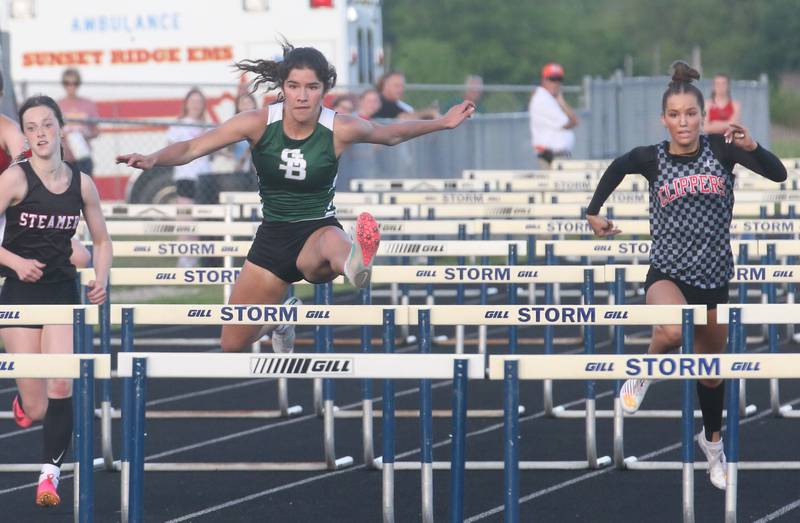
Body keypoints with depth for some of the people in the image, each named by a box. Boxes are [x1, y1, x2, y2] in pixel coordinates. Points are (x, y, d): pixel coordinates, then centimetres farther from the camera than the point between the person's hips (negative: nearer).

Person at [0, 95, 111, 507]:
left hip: (63, 292, 2)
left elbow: (101, 241, 14)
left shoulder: (81, 183, 1)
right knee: (37, 410, 0)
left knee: (62, 385, -18)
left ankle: (50, 473, -8)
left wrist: (101, 280, -1)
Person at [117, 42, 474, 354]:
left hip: (318, 229, -3)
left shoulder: (340, 130, -14)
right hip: (273, 236, 3)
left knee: (332, 244, -45)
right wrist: (153, 159, -35)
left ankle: (355, 264, -83)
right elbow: (192, 148, -16)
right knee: (233, 345, 10)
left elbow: (391, 134, 8)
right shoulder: (260, 123, -14)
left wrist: (444, 123, 2)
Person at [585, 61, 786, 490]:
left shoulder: (720, 150, -10)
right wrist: (594, 212, 16)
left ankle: (712, 440, 43)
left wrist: (751, 147, -34)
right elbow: (616, 168, 13)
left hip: (713, 276, 2)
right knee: (672, 330, -36)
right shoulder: (652, 158, -10)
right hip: (667, 272, -2)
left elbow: (778, 174, -18)